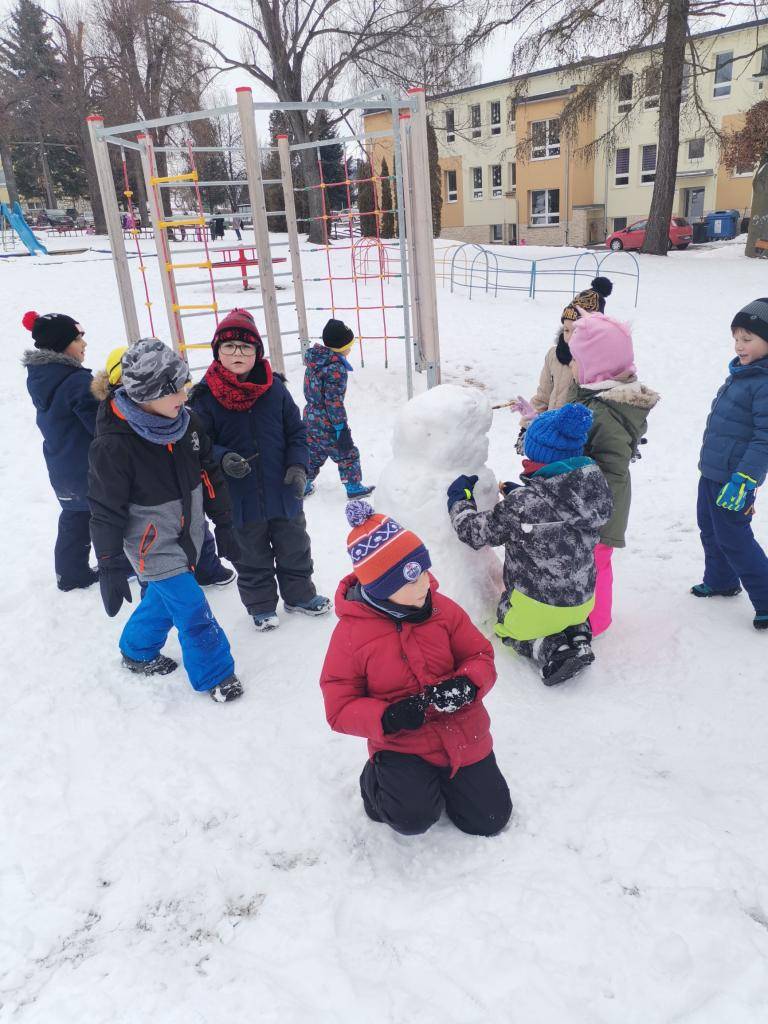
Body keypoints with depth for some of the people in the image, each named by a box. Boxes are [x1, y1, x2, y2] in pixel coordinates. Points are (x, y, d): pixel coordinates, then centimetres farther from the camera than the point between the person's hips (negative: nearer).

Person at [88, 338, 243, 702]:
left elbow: (209, 475, 5)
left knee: (163, 597, 22)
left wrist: (223, 524, 9)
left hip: (187, 536, 6)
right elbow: (106, 511, -17)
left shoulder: (185, 421, -6)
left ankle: (137, 652, 48)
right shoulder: (114, 445, -24)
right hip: (154, 547, -6)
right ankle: (214, 675, 17)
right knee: (192, 611, -4)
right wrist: (109, 569, -12)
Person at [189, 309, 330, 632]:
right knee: (252, 557, 16)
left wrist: (298, 465, -12)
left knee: (294, 548, 20)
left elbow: (296, 432, 2)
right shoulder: (204, 396, -11)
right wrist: (222, 459, -27)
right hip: (240, 498, -2)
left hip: (283, 493, 2)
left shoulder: (274, 387, -5)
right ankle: (261, 605, 38)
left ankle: (299, 594, 43)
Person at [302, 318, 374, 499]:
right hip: (327, 423, -8)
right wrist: (341, 427, -19)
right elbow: (334, 401, -23)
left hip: (310, 418, 8)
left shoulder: (314, 361, 6)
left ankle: (304, 485, 31)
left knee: (313, 453, 23)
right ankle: (353, 486, 20)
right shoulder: (336, 368, -22)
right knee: (348, 454, 10)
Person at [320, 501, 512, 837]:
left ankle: (441, 776, 35)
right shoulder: (350, 633, -15)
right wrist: (387, 718, -30)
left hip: (463, 734, 4)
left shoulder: (442, 609, -5)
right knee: (414, 817, -26)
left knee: (489, 819, 9)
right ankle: (377, 781, 8)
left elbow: (480, 656, 1)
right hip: (402, 744, -4)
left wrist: (467, 684, -23)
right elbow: (339, 709, -11)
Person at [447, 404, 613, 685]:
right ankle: (578, 638, 9)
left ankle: (551, 651, 0)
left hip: (537, 605, -6)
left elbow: (476, 533, -15)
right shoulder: (592, 490, -11)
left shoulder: (521, 504, -30)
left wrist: (458, 500, 1)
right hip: (582, 599, 6)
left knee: (505, 621, 27)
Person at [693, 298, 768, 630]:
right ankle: (720, 582, 41)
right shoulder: (741, 373, 9)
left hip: (734, 479, -9)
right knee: (710, 529, 22)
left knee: (733, 539, -1)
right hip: (711, 472, 9)